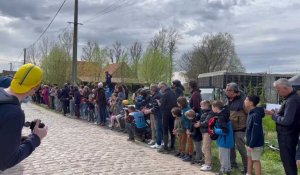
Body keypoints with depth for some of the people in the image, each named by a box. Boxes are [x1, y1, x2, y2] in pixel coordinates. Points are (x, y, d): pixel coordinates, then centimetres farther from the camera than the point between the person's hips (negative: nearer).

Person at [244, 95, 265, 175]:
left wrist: (251, 145, -21)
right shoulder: (251, 113, 6)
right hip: (250, 142, 9)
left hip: (256, 143, -9)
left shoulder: (256, 115, -24)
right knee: (250, 158, 19)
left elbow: (255, 132, -25)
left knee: (256, 160, 1)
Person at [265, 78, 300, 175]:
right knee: (290, 159, 20)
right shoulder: (292, 97, 8)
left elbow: (286, 121, -29)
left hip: (287, 136, -10)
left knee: (287, 160, 2)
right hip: (288, 135, 10)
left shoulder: (291, 101, -25)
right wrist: (277, 113, 3)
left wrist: (274, 115, -16)